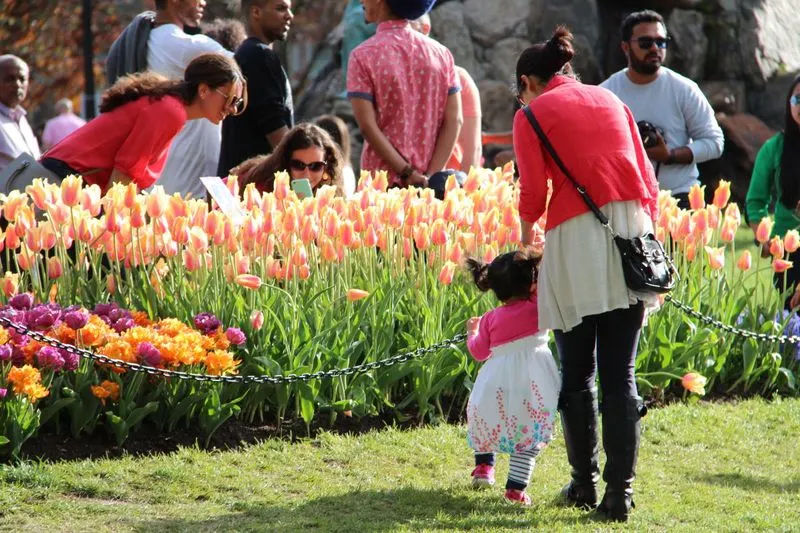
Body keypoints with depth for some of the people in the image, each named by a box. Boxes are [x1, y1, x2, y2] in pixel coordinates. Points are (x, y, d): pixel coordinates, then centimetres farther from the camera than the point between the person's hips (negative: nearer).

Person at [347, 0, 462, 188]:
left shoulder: (363, 56, -6)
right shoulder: (441, 53, 4)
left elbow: (368, 125, -11)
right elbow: (454, 121, -1)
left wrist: (407, 174, -11)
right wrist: (431, 176, -5)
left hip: (382, 180, -3)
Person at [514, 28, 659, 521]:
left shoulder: (533, 114, 6)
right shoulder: (610, 100, 19)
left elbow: (534, 190, -2)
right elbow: (648, 179, 15)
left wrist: (526, 235, 16)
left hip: (577, 237, -4)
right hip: (634, 227, 4)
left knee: (578, 374, 10)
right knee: (621, 374, 3)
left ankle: (585, 482, 14)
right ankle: (620, 491, -2)